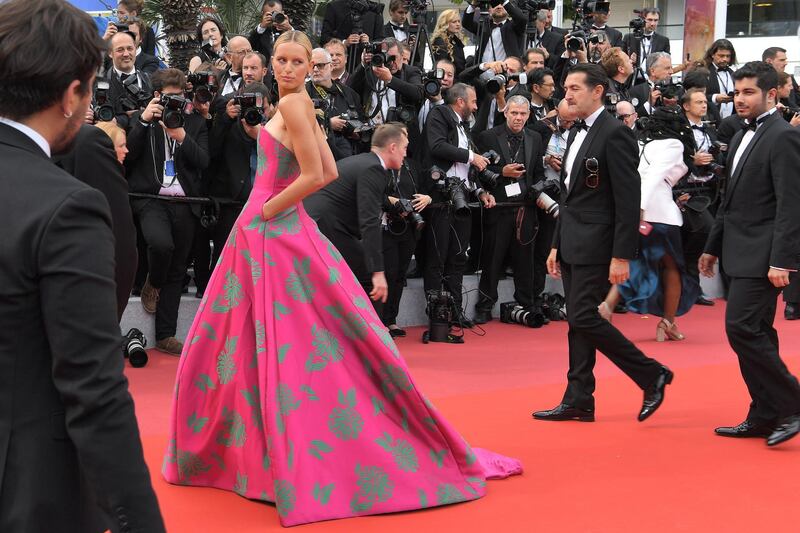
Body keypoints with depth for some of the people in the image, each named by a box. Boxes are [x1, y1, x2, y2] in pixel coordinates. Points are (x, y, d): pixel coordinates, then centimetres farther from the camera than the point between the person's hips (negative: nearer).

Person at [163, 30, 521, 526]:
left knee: (290, 350, -5)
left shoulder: (293, 103, -13)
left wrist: (264, 212, -12)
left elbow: (315, 176, -21)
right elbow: (330, 171, 16)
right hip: (269, 233, 10)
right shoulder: (299, 105, 13)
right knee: (246, 344, 16)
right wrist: (273, 201, 12)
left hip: (276, 234, -10)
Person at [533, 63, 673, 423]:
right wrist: (557, 245, 17)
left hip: (597, 244, -9)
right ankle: (578, 401, 14)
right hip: (572, 242, 9)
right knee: (577, 321, 9)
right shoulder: (577, 132, 15)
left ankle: (652, 375, 1)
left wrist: (622, 256, -20)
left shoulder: (615, 134, -14)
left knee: (583, 316, -12)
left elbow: (628, 200, -17)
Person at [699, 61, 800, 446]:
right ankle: (764, 417, 16)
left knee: (742, 328, -15)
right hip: (741, 253, 10)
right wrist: (712, 247, 21)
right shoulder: (742, 138, 17)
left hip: (761, 255, -9)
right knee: (753, 333, 10)